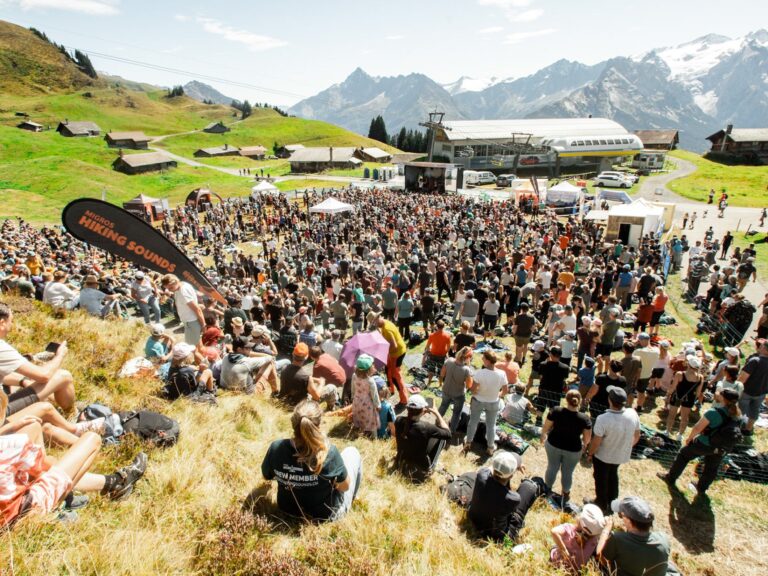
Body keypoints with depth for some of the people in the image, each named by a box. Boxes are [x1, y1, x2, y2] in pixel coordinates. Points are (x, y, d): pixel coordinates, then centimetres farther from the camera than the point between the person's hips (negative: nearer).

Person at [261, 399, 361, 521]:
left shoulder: (276, 448, -25)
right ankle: (350, 502, 34)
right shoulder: (328, 452, -34)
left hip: (288, 509, 4)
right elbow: (345, 486, -17)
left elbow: (266, 476, -3)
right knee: (351, 451, 14)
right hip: (326, 514, -3)